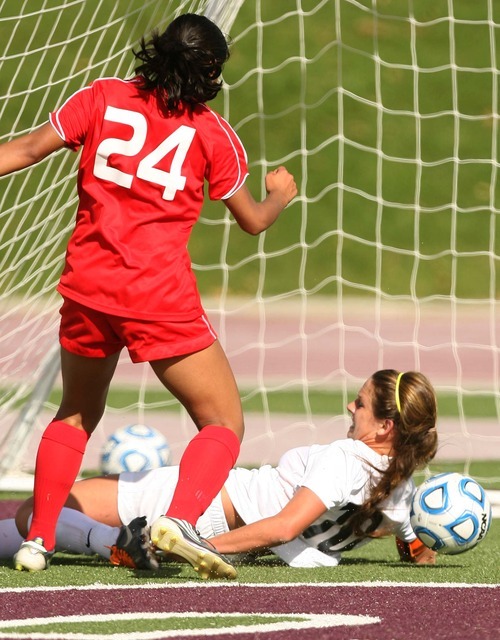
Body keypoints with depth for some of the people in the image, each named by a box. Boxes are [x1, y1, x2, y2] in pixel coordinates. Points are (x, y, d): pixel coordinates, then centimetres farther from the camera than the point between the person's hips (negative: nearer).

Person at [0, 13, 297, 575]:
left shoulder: (103, 98, 6)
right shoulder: (212, 133, 3)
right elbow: (252, 220, 13)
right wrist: (280, 196, 35)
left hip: (87, 285, 4)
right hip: (160, 297, -4)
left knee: (76, 415, 25)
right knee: (224, 422, 3)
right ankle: (179, 519, -21)